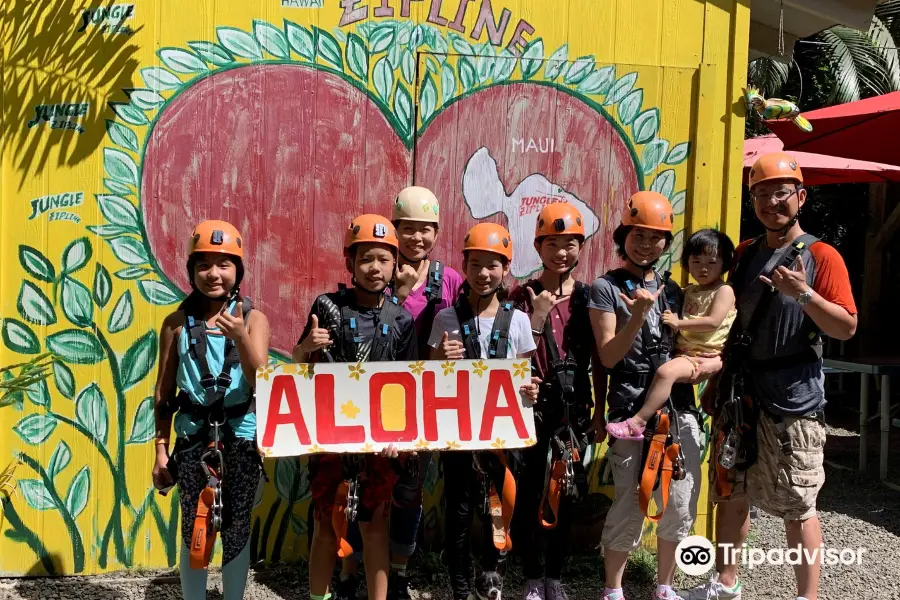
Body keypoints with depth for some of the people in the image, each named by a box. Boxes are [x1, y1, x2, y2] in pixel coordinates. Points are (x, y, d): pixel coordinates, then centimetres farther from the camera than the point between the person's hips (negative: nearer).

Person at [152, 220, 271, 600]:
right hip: (192, 439, 0)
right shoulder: (177, 323, 0)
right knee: (194, 532, 7)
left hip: (241, 439, 0)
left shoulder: (253, 319, -3)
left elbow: (261, 384, -11)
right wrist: (161, 449, 2)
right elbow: (163, 392, 3)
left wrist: (240, 337, -26)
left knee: (237, 531, 9)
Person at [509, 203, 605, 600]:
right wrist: (536, 318, -20)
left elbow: (598, 358, 6)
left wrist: (600, 410, 4)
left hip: (575, 407, 2)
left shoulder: (588, 297, 4)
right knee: (530, 492, 2)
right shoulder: (523, 296, -2)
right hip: (534, 406, -2)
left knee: (565, 494, 10)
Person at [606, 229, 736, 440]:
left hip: (708, 356, -9)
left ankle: (637, 422, -28)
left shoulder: (724, 291, -4)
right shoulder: (688, 292, 20)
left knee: (665, 372, -30)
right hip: (685, 352, 9)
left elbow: (713, 321, -17)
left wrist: (679, 323, -14)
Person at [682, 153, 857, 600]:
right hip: (739, 394, 6)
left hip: (793, 399, -6)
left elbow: (847, 328, -11)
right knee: (730, 491, 15)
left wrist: (803, 294, -24)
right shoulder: (744, 255, 10)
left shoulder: (821, 257, -6)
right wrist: (716, 381, 13)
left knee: (798, 506, 0)